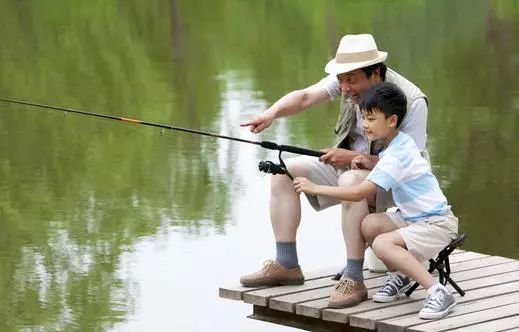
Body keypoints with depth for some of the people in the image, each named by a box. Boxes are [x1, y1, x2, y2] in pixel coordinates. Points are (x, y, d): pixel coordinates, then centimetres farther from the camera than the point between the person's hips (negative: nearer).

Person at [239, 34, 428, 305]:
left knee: (351, 181, -38)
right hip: (347, 164, 7)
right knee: (285, 170, -6)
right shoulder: (350, 77, -10)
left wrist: (354, 158, -32)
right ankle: (286, 265, -5)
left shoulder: (411, 101, -26)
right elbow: (306, 97, -19)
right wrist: (272, 112, -39)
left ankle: (354, 278, -33)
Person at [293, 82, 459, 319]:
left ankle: (438, 293, -25)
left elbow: (359, 193, -27)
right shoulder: (399, 142, 5)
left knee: (382, 244, -28)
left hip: (438, 224, -9)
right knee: (368, 224, -7)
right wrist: (370, 165, 2)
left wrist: (314, 188, -21)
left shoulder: (396, 156, -22)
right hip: (415, 218, 9)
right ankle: (401, 276, 11)